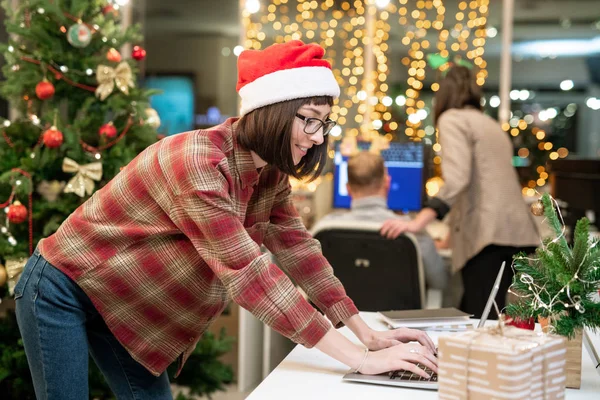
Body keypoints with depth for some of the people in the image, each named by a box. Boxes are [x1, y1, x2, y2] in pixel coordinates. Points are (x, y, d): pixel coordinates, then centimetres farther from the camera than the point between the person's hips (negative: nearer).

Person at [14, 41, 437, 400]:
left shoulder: (270, 172, -4)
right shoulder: (198, 160, -32)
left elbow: (299, 250, 0)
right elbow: (248, 273, -36)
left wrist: (366, 332, -8)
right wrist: (359, 359, -36)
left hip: (121, 301, 8)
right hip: (62, 289, -8)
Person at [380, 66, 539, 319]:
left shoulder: (452, 118, 3)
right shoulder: (492, 125, 28)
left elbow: (457, 179, -14)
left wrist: (417, 223, -21)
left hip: (488, 233, -8)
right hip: (517, 231, 8)